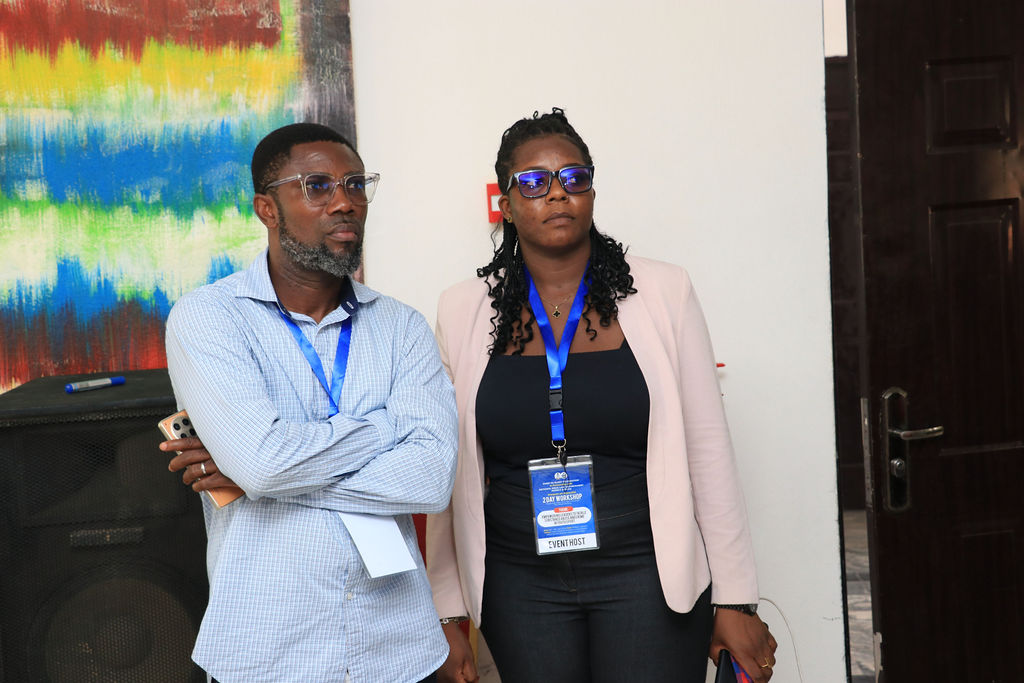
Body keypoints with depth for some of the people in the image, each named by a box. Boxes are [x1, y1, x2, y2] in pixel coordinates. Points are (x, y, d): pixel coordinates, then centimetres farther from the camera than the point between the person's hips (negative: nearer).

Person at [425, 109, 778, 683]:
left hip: (647, 574, -1)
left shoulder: (663, 292, -3)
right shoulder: (464, 311, 1)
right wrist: (450, 616, 5)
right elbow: (449, 473, 4)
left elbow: (708, 453, -1)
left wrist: (735, 601, -1)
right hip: (521, 586, 2)